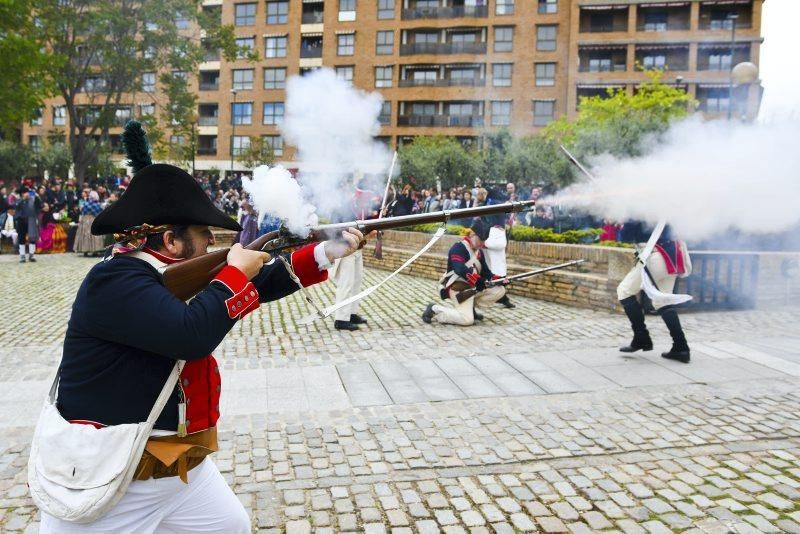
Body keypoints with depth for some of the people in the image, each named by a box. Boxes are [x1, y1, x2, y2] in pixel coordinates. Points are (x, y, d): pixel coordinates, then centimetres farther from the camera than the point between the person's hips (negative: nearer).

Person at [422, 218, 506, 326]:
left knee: (500, 290, 4)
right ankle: (434, 310, -6)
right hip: (458, 287, -9)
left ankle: (470, 307, 8)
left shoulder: (479, 251, 13)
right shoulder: (458, 248, -16)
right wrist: (480, 281, -31)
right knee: (467, 320, -22)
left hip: (472, 287, 9)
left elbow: (485, 270, 12)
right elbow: (460, 270, -31)